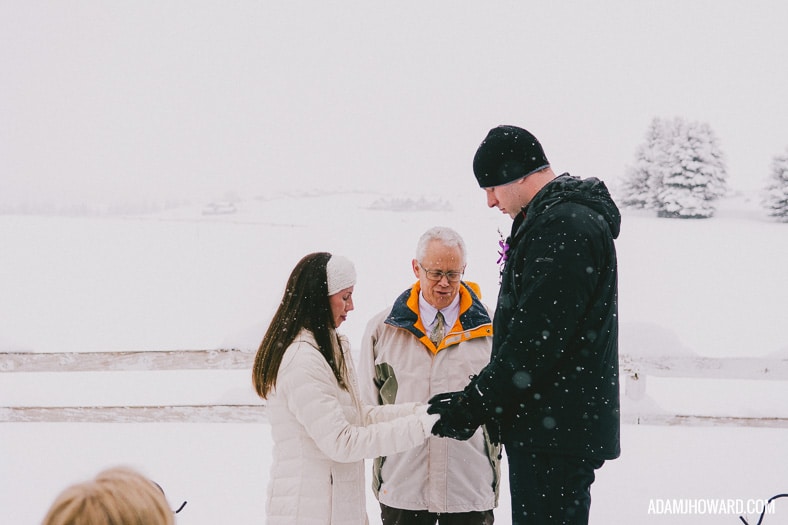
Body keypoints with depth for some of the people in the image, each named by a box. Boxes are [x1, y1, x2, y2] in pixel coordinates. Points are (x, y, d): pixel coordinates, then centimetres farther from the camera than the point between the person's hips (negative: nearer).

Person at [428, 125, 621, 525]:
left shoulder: (564, 226, -18)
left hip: (555, 429, -11)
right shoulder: (560, 217, 17)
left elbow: (536, 338, -22)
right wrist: (478, 400, 16)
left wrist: (474, 405, -16)